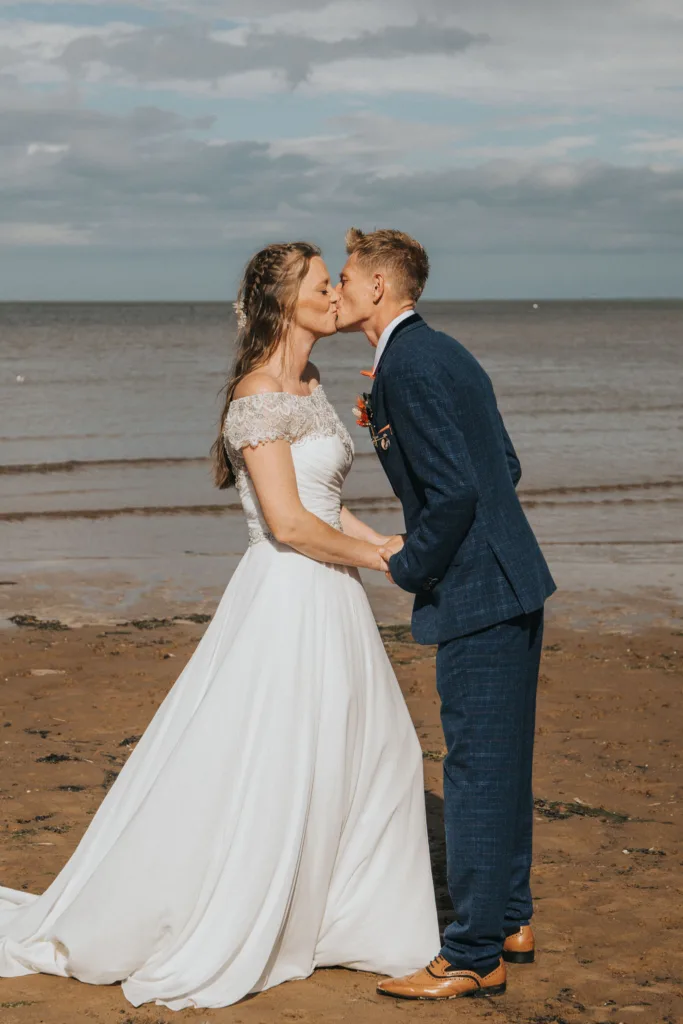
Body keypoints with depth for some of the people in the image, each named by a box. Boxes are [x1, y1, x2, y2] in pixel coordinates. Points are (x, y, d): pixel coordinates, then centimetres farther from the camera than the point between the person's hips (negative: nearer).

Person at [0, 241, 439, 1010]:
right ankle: (198, 948, 10)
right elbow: (288, 522, -22)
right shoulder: (258, 396, -17)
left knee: (373, 759, 14)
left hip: (328, 600, 9)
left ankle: (348, 918, 26)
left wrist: (385, 542, 6)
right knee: (260, 775, -2)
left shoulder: (308, 388, 12)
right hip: (287, 599, -9)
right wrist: (372, 557, -10)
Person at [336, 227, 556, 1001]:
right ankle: (508, 921, 30)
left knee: (476, 770, -3)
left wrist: (409, 565, -9)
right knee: (501, 763, 18)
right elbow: (505, 467, 19)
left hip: (478, 595, -10)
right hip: (512, 584, 10)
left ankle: (473, 957, 6)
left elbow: (456, 490, -24)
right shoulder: (440, 352, 14)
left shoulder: (407, 366, -17)